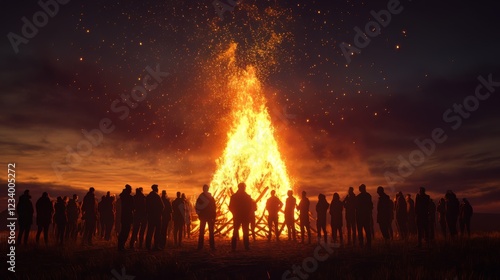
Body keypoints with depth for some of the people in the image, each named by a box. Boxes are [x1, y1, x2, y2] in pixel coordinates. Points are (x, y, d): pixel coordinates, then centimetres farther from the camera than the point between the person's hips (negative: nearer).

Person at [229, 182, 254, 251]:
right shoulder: (248, 197, -5)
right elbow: (251, 207, -3)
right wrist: (248, 214, 8)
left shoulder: (234, 196, -3)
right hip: (246, 217, -1)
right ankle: (246, 247, 3)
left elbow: (230, 207, -2)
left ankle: (233, 247, 1)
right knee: (245, 233, 7)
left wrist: (235, 213, 10)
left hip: (236, 217, 1)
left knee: (235, 232, 6)